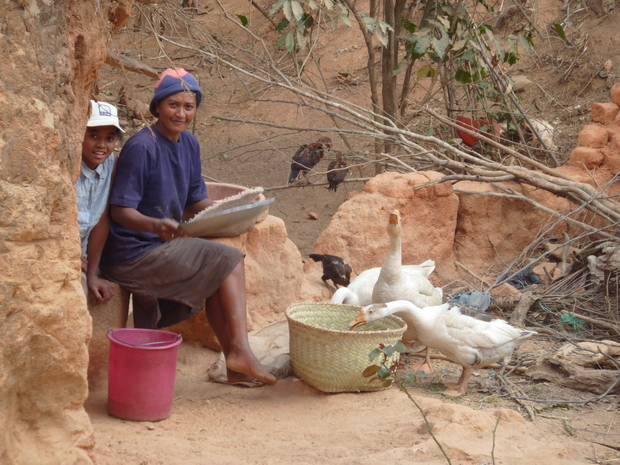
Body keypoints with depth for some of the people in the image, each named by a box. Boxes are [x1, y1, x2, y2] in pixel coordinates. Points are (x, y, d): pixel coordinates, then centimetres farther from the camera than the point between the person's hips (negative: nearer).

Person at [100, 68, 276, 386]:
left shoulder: (188, 144, 8)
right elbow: (120, 211, -19)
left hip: (163, 246, 8)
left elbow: (196, 203, 12)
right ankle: (239, 351, -10)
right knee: (230, 261, -10)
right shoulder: (141, 147, -18)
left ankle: (235, 364, 0)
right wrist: (157, 225, -38)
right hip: (133, 254, -8)